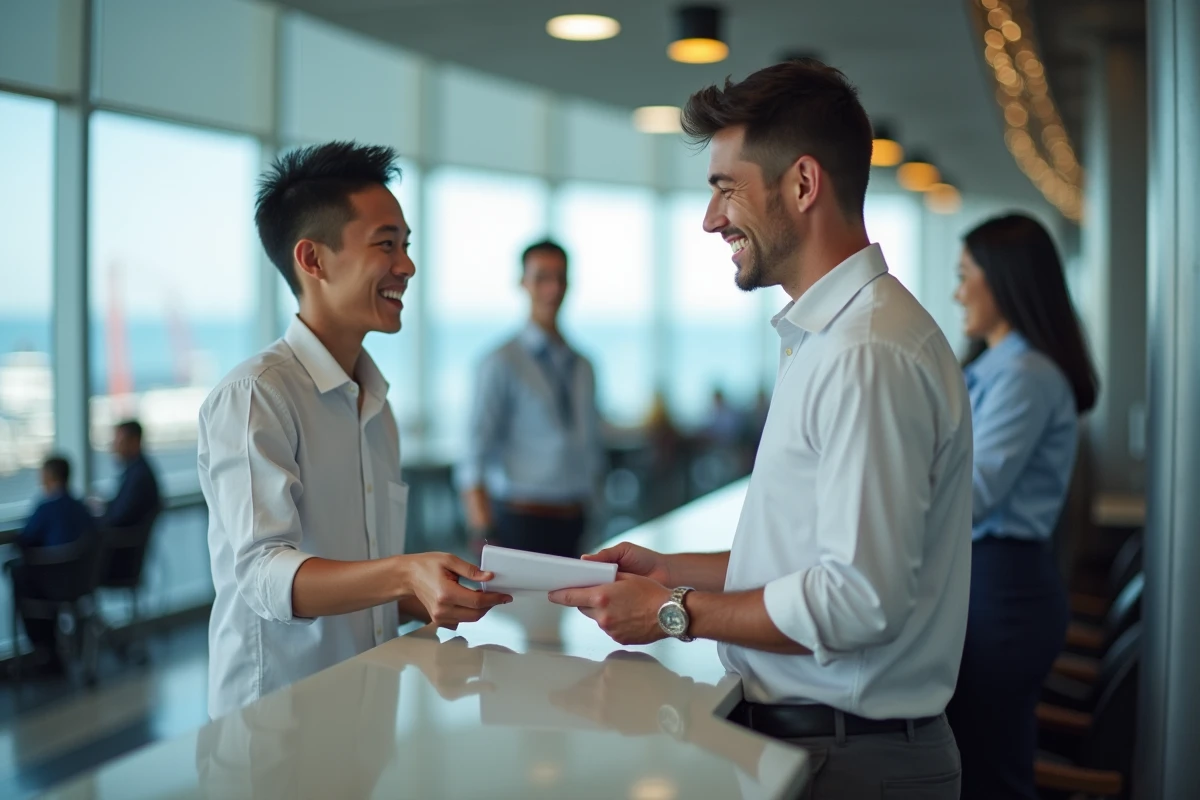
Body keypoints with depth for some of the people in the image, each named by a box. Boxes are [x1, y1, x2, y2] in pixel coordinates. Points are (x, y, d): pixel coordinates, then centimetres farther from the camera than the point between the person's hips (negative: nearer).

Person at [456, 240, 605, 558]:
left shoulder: (583, 368, 13)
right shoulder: (503, 363, -6)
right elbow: (474, 460, -10)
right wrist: (486, 540, -17)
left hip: (574, 524, 6)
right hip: (524, 524, -5)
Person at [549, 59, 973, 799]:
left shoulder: (867, 355, -20)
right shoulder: (825, 337, 13)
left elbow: (858, 598, -25)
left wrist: (676, 614, -14)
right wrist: (673, 570, 11)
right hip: (792, 734, 9)